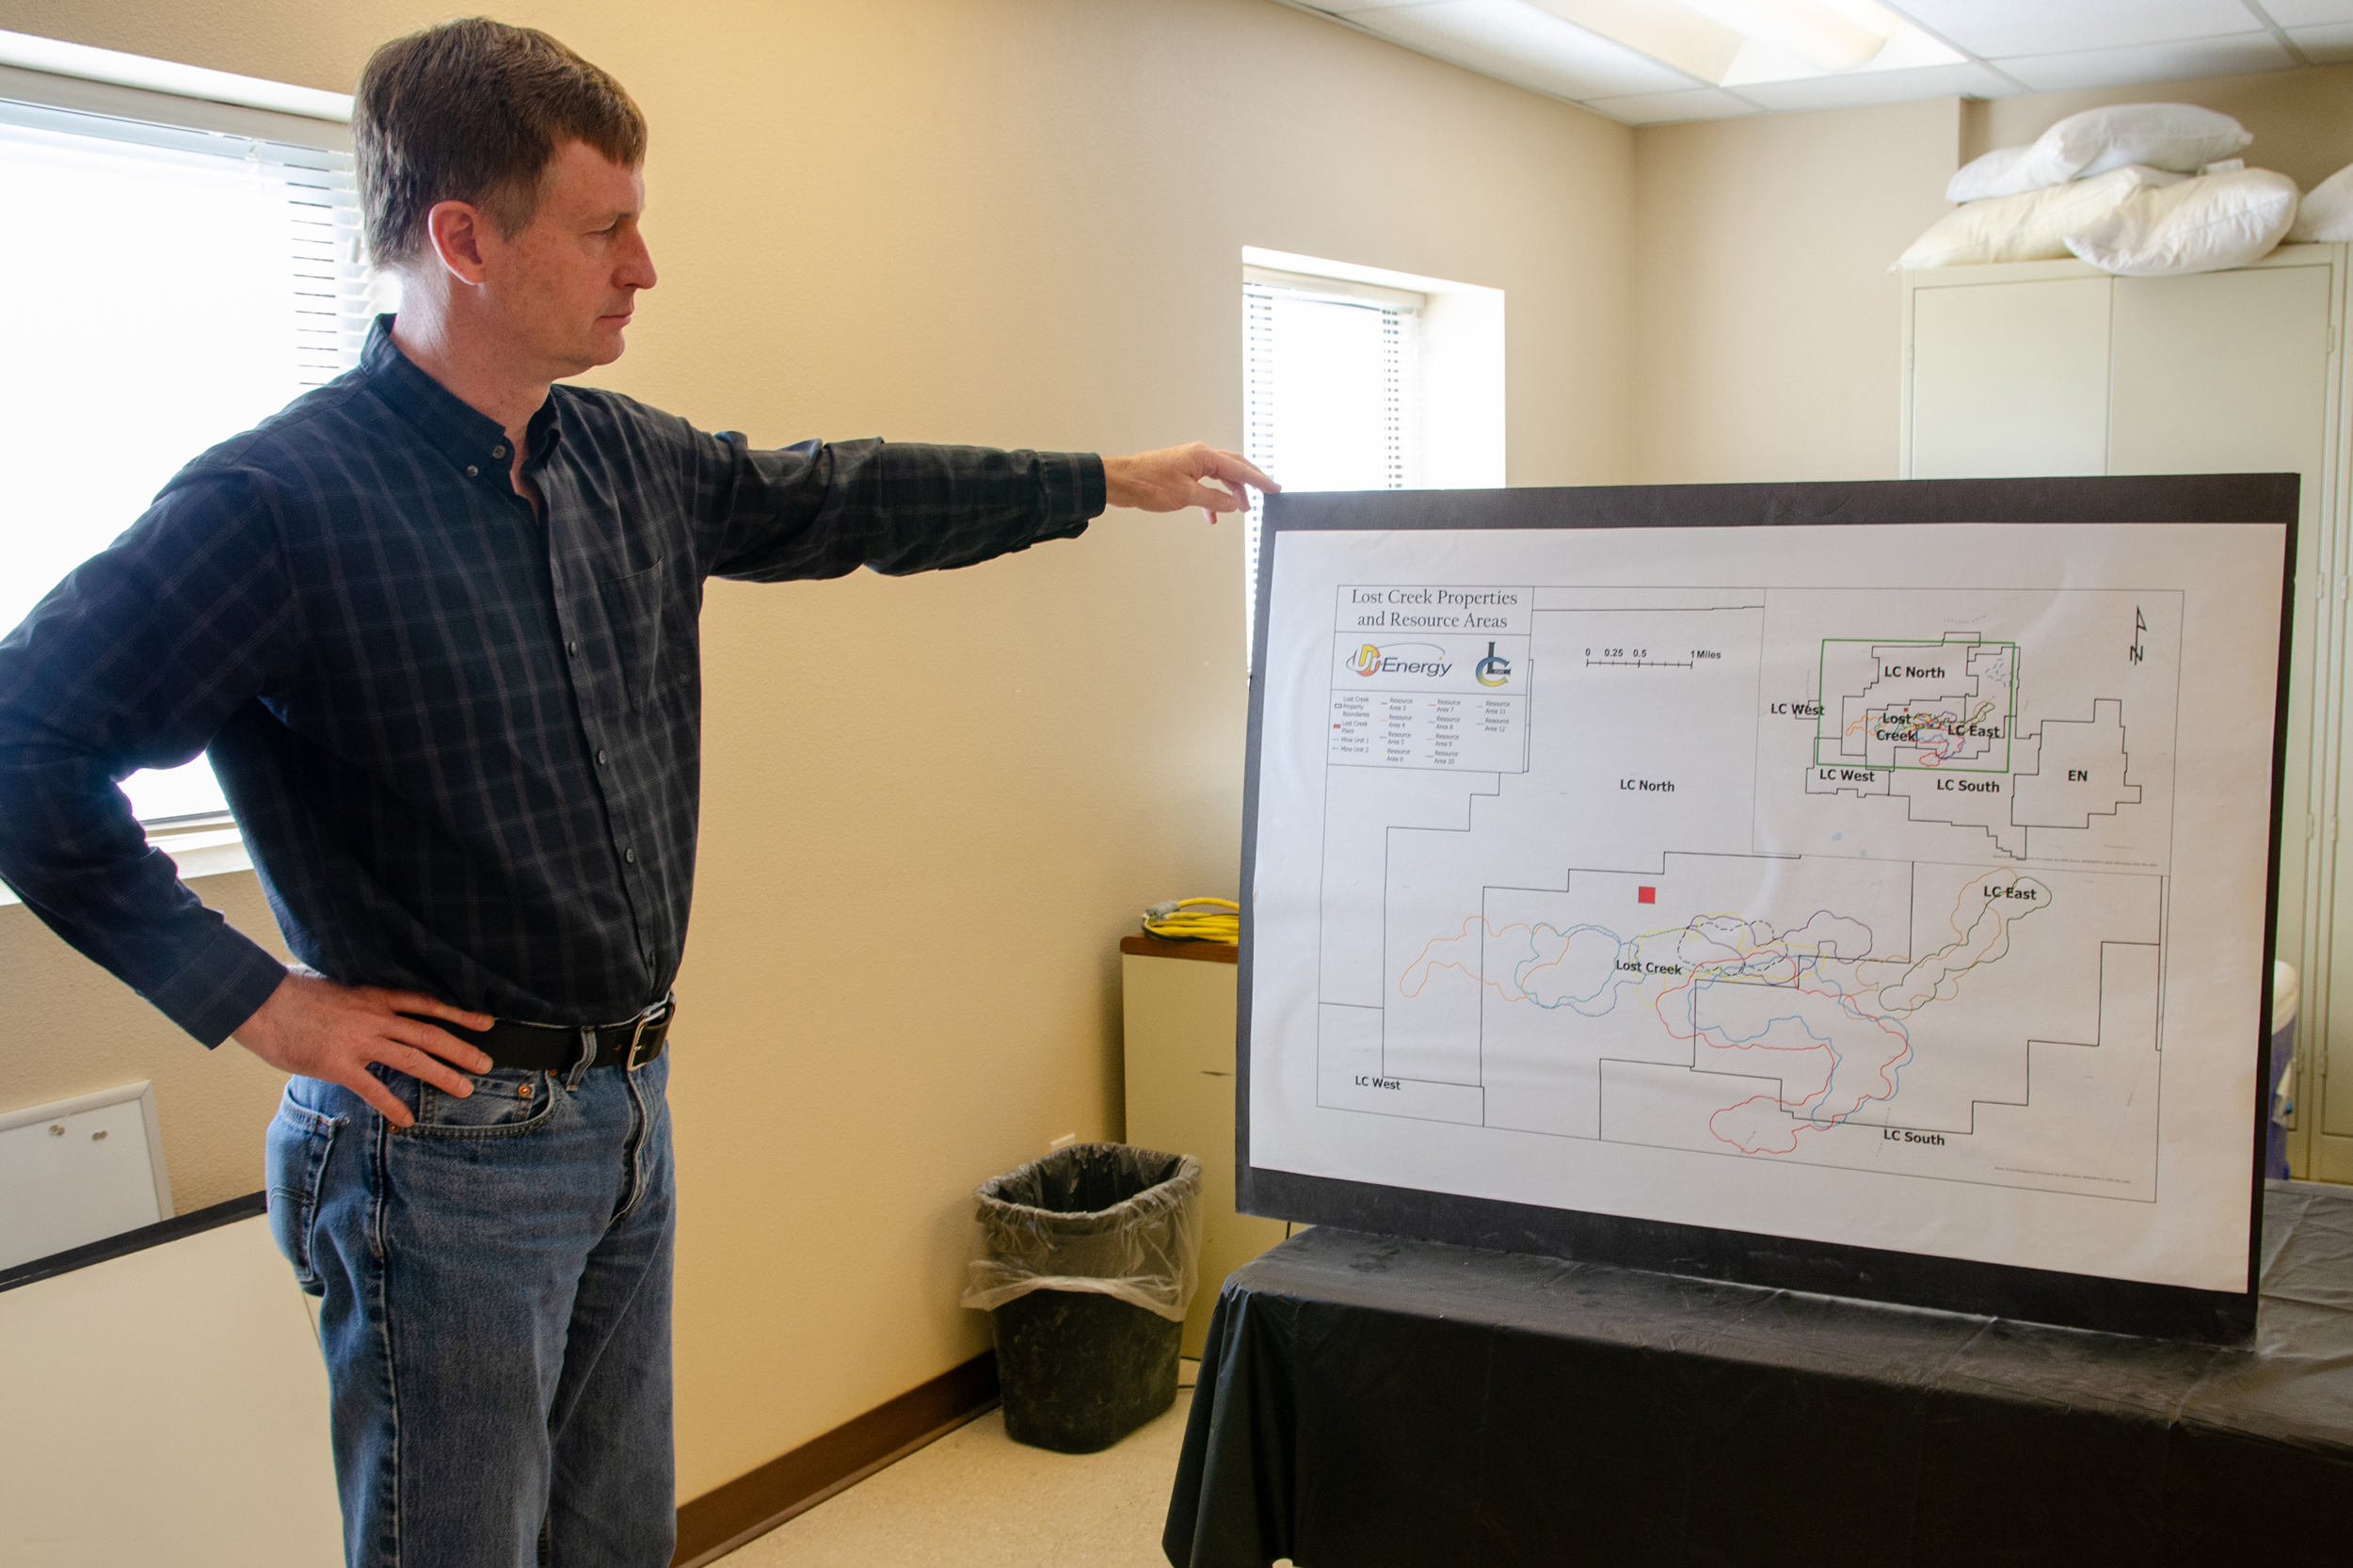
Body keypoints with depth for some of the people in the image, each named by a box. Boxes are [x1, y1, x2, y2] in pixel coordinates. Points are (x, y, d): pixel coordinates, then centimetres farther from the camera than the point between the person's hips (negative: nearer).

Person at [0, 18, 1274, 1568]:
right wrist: (253, 1001, -18)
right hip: (448, 1136, -7)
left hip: (629, 1110, 7)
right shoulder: (281, 503, -18)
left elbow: (837, 500, 16)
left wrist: (1117, 478, 18)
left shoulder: (629, 463, 4)